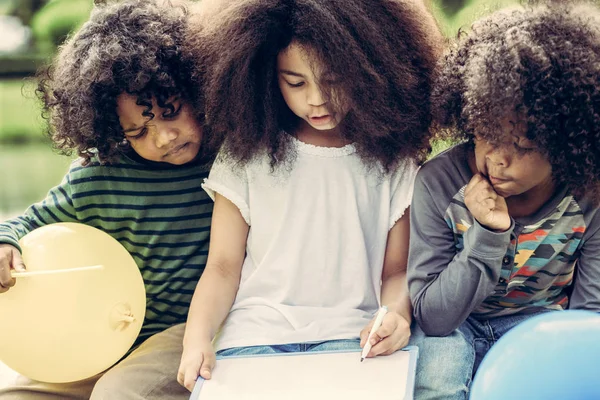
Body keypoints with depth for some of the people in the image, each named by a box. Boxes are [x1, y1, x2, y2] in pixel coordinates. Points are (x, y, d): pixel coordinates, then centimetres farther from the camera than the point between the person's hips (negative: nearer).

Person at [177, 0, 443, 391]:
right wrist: (197, 338, -12)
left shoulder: (390, 160, 8)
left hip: (349, 334, -1)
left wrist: (396, 315, -13)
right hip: (255, 332, 1)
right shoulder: (245, 154, 6)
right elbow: (223, 266, 6)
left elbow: (397, 269, 10)